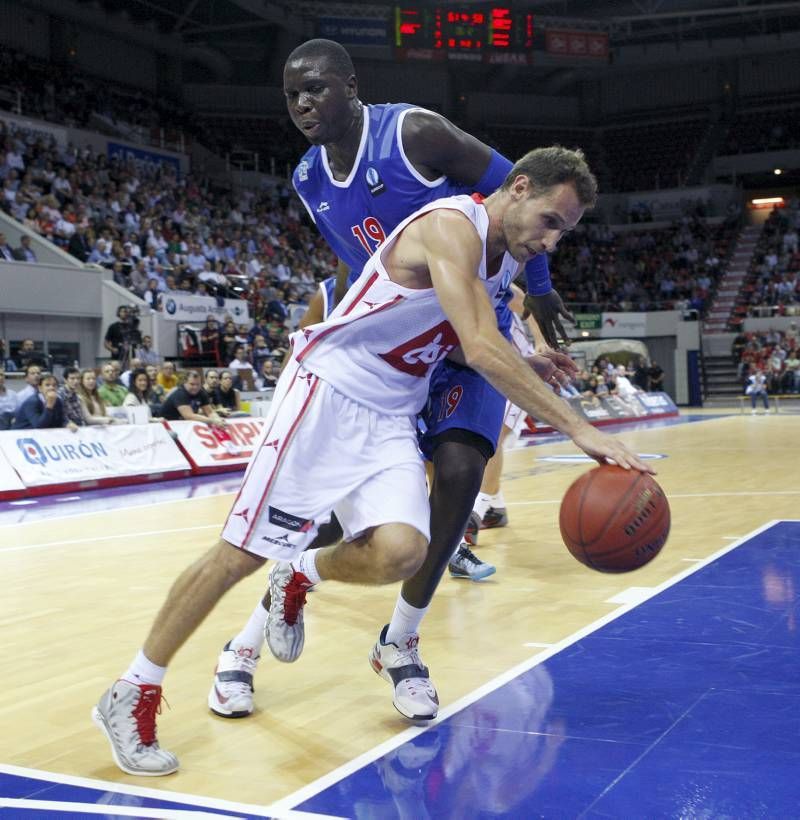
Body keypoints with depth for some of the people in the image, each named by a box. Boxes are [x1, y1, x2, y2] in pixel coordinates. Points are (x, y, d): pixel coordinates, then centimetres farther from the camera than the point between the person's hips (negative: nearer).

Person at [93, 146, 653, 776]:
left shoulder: (506, 259, 9)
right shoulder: (452, 225, -20)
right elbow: (482, 350, -31)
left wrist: (528, 366, 7)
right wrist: (578, 429, -32)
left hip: (392, 417, 7)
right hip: (329, 390, -7)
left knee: (401, 552, -17)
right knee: (244, 551, -7)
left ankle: (298, 579, 16)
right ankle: (130, 695, 8)